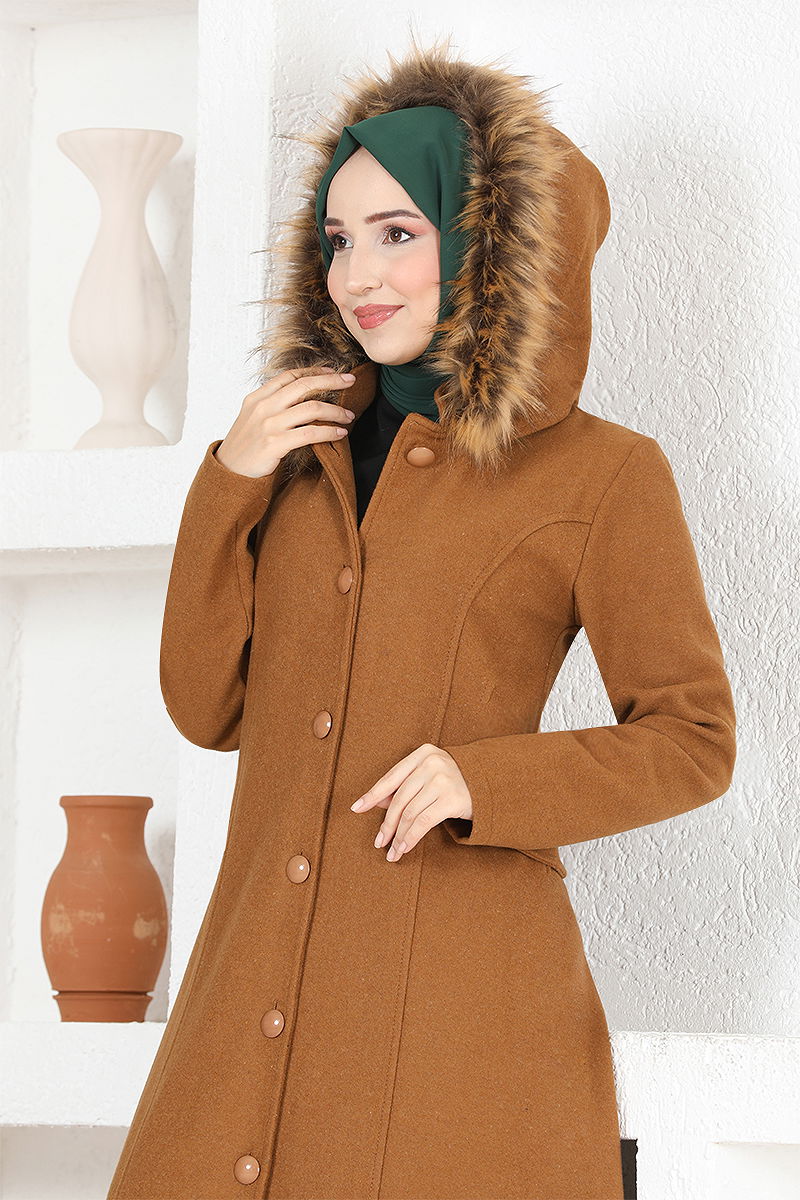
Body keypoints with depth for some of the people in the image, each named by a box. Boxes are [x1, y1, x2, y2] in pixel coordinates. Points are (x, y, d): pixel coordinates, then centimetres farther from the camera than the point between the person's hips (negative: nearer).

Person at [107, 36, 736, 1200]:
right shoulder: (310, 451, 14)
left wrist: (485, 778, -15)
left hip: (455, 1001, -5)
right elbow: (206, 707, 12)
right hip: (261, 971, 5)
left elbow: (691, 740, 0)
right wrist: (227, 486, 0)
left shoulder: (602, 473, -1)